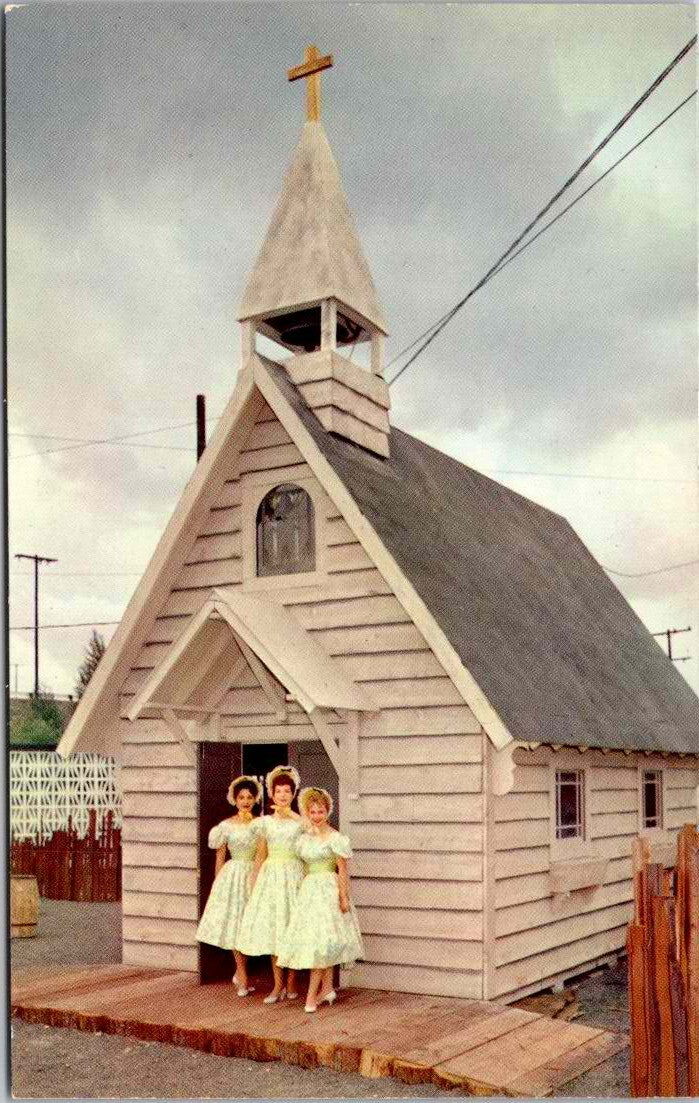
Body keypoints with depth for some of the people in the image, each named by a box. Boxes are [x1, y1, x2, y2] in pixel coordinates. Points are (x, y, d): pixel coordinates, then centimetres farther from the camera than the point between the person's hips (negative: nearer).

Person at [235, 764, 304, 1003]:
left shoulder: (301, 822, -1)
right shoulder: (265, 822, 5)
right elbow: (260, 856, 9)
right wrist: (253, 887, 7)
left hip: (294, 876, -2)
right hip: (271, 876, 2)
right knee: (271, 928, 4)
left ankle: (291, 982, 16)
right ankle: (278, 985, 13)